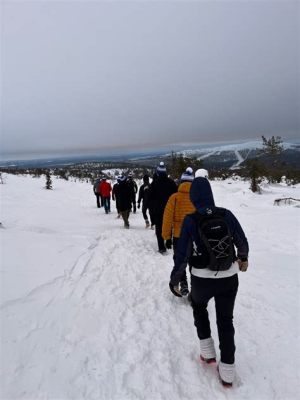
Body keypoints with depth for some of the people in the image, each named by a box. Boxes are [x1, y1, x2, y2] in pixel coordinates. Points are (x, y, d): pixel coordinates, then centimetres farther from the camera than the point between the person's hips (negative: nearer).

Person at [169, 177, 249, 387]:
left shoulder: (190, 220, -16)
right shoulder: (227, 214, -9)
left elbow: (182, 254, -13)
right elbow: (242, 242, 2)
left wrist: (175, 280, 0)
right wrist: (243, 258, 24)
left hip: (202, 279, -2)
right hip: (229, 277, 2)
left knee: (199, 306, 30)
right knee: (226, 320, 20)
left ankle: (207, 350, 30)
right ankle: (227, 369, 27)